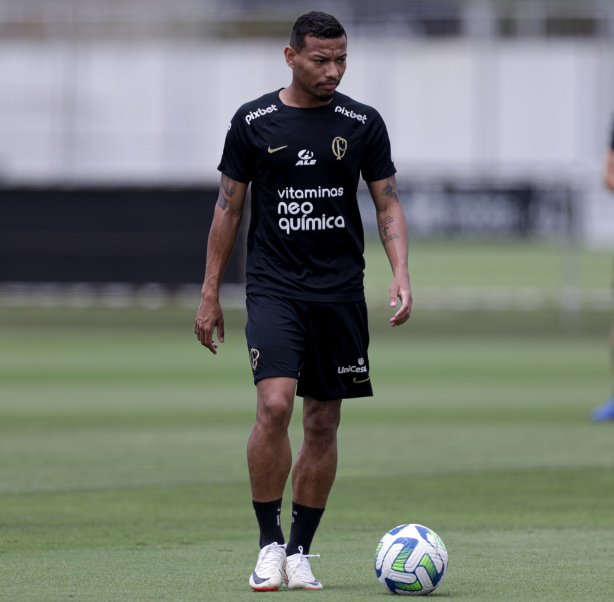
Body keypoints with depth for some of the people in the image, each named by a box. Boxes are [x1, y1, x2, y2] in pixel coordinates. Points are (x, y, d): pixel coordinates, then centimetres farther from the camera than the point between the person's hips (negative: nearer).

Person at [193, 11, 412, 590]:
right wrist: (209, 293, 4)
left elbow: (388, 204, 8)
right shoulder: (253, 122, 0)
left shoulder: (363, 123, 4)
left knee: (322, 423, 4)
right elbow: (228, 206, 6)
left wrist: (400, 275, -7)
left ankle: (300, 551, 15)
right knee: (274, 406, -19)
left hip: (340, 292, 2)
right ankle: (269, 543, -8)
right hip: (273, 287, -2)